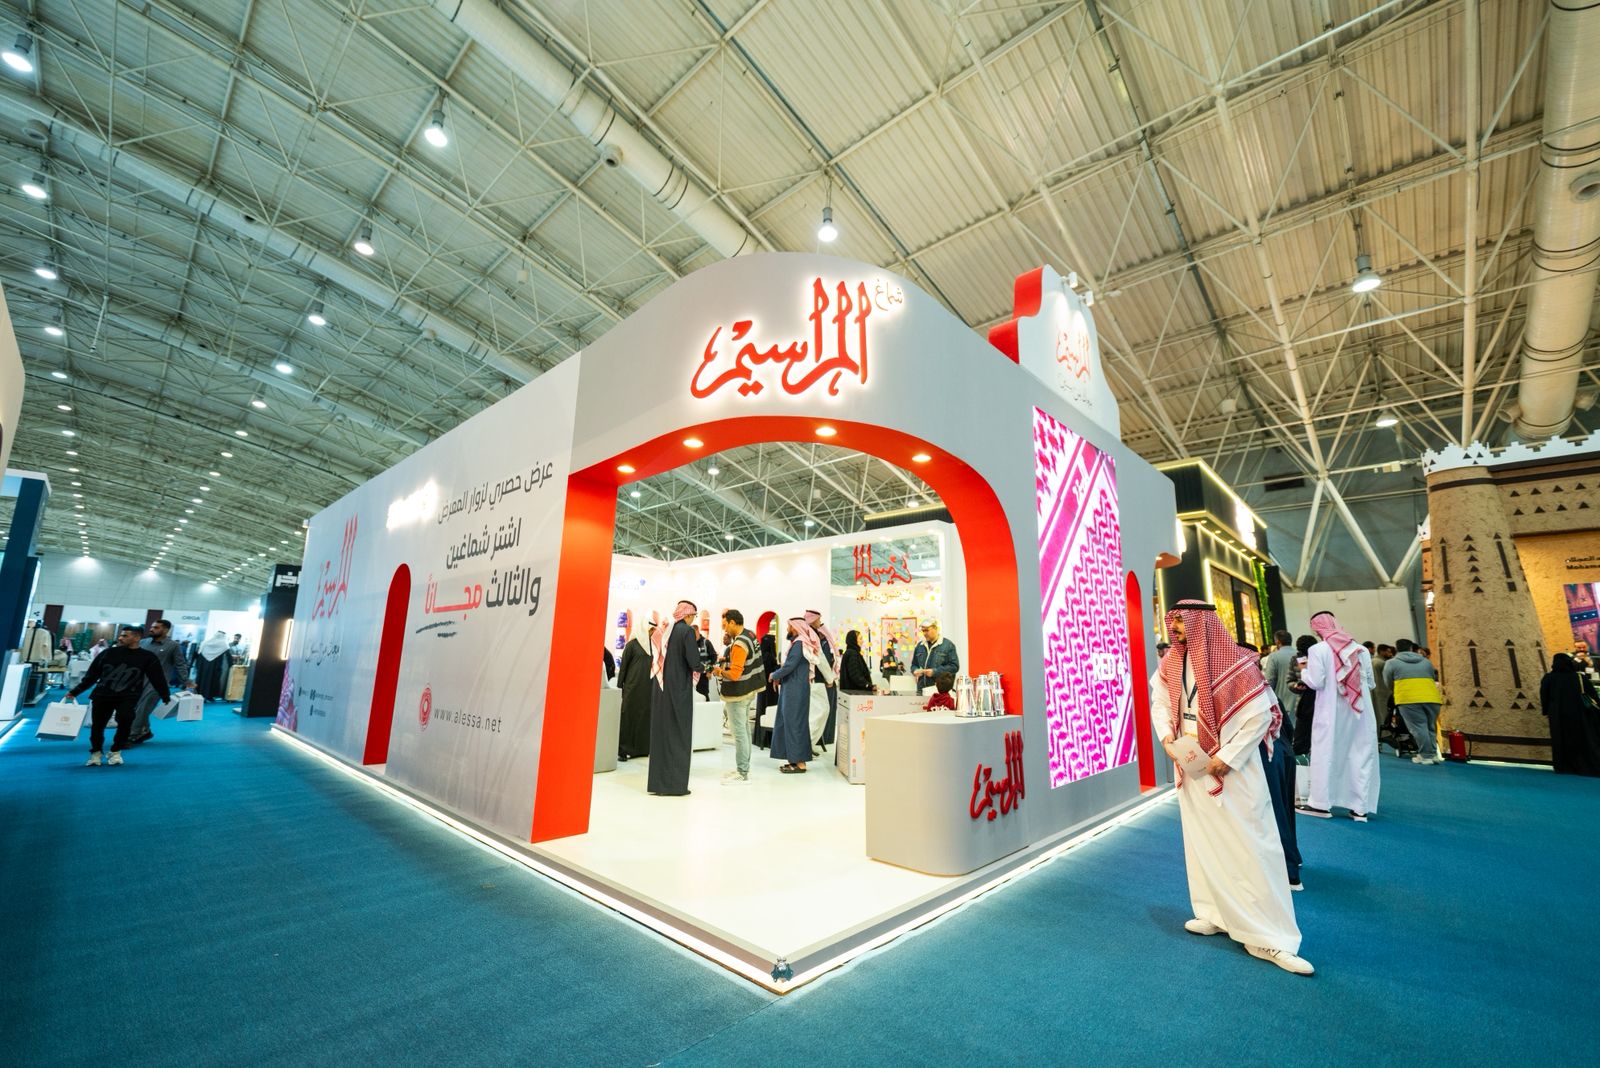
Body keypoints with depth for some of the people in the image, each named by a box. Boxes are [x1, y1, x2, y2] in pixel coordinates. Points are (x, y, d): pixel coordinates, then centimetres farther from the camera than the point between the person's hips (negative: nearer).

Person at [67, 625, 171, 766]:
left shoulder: (147, 657, -1)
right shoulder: (108, 653, 6)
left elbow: (158, 679, 0)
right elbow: (91, 675, 15)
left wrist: (167, 698, -2)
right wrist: (75, 691, 12)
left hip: (128, 697, -3)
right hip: (102, 695, 3)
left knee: (125, 721, -18)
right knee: (97, 725, 5)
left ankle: (116, 752, 5)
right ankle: (95, 753, 29)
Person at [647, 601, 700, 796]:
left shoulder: (663, 630, 8)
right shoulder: (687, 631, -12)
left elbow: (670, 654, 12)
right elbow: (694, 662, -17)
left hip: (660, 688, 7)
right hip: (679, 689, -7)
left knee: (660, 733, 13)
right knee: (678, 735, 2)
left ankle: (657, 782, 20)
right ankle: (675, 785, 6)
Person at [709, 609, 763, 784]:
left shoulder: (739, 644, -23)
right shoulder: (750, 635, 5)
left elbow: (734, 674, -26)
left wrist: (720, 671, -8)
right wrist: (727, 660, 7)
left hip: (737, 693, -10)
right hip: (749, 690, 10)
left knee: (739, 732, -2)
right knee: (744, 729, 17)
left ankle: (742, 773, 6)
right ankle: (744, 767, 27)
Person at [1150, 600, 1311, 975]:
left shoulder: (1233, 662, -16)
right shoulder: (1172, 663, 0)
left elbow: (1260, 714, -15)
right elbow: (1158, 700, 11)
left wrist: (1227, 758, -17)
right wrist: (1167, 735, -5)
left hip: (1232, 769, -6)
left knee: (1249, 847, -2)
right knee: (1202, 842, 14)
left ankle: (1268, 936, 8)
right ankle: (1217, 914, 29)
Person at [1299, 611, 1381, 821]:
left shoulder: (1318, 650, -9)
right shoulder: (1361, 649, 6)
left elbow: (1316, 682, -12)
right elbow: (1371, 683, 10)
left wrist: (1304, 671, 7)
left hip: (1331, 712, -4)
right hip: (1361, 711, 4)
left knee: (1325, 754, 3)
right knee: (1361, 755, 8)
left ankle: (1321, 803, 7)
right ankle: (1361, 807, 11)